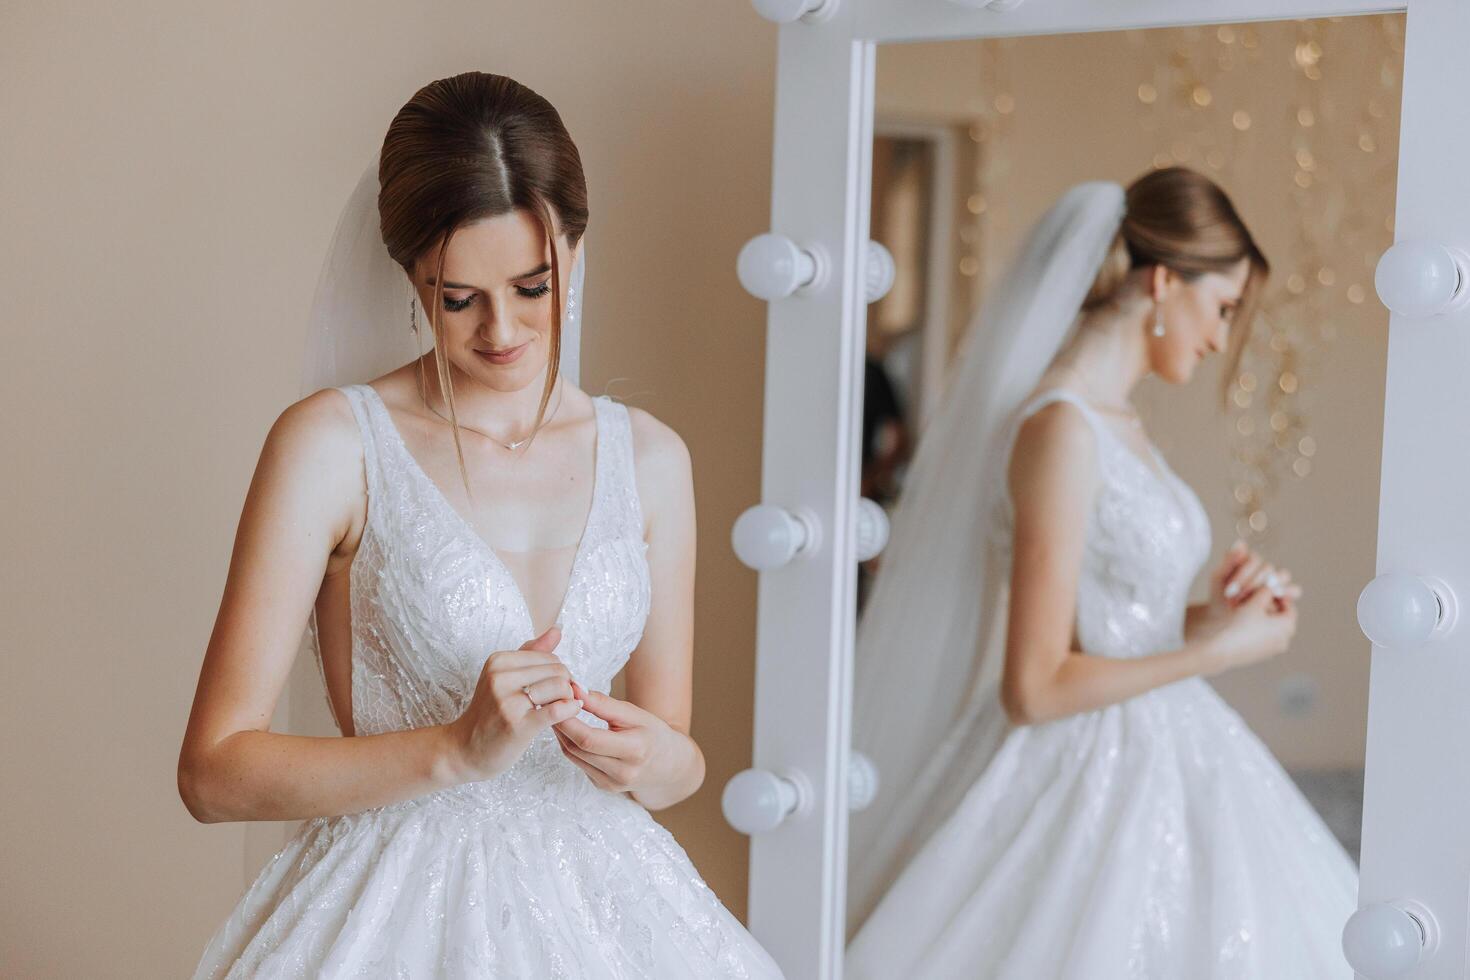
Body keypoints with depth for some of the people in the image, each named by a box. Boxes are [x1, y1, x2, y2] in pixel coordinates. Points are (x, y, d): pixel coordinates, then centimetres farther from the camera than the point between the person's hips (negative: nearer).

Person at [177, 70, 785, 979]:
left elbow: (680, 759, 11)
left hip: (600, 902, 3)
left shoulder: (648, 456, 3)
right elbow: (214, 770, -12)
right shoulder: (331, 444, -9)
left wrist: (654, 758, -12)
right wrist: (459, 750, -22)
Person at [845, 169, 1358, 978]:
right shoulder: (1061, 427, -19)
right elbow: (1034, 686, -21)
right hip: (1088, 781, -9)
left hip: (1159, 768, 9)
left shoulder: (1119, 425, 9)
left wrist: (1210, 617, 1)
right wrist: (1218, 650, -14)